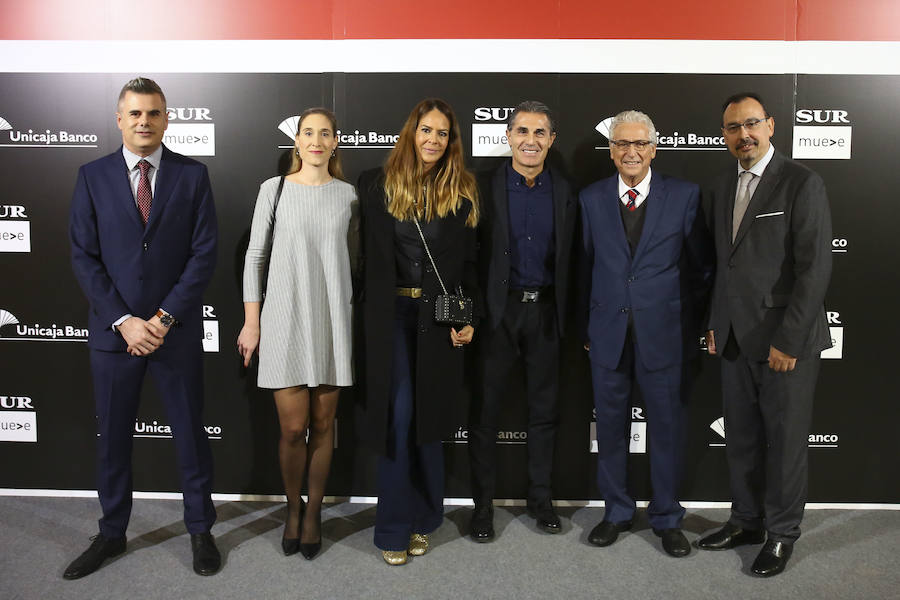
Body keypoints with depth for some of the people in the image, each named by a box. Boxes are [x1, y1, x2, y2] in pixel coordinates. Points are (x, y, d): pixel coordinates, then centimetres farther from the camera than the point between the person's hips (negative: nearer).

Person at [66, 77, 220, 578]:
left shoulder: (193, 175, 0)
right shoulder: (93, 177, 3)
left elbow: (204, 254, -5)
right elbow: (84, 258, -1)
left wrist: (165, 318, -12)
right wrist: (123, 321, -11)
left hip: (177, 330, -1)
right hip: (114, 330, 2)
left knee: (191, 433, 9)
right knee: (113, 438, 12)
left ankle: (201, 529, 26)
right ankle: (112, 534, 31)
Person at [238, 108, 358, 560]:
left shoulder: (348, 195, 6)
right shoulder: (274, 189, 2)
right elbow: (256, 256, 3)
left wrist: (355, 315, 10)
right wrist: (251, 322, -1)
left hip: (332, 322, 2)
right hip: (285, 320, -1)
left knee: (322, 424, 8)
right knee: (293, 428, 0)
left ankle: (313, 512, 25)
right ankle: (293, 510, 24)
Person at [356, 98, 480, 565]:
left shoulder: (461, 193, 5)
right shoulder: (376, 186, 3)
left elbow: (469, 263, 5)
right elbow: (364, 253, 1)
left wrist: (468, 319, -3)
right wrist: (367, 311, -6)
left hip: (439, 316, 1)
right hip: (390, 313, -1)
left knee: (429, 415, 8)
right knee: (399, 413, -3)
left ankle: (422, 519, 24)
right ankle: (395, 527, 12)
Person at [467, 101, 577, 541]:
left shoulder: (565, 192, 4)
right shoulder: (484, 187, -3)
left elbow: (569, 258, 3)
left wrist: (568, 316, -2)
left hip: (545, 310, 2)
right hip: (497, 310, -2)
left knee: (543, 410, 13)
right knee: (485, 410, 5)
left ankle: (540, 497, 29)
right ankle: (482, 503, 20)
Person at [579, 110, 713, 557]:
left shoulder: (685, 196, -1)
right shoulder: (591, 199, 5)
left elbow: (702, 265, 3)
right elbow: (584, 266, 7)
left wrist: (689, 319, 1)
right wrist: (587, 323, 5)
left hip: (664, 333, -1)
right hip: (608, 332, 2)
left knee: (668, 430, 8)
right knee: (610, 428, 12)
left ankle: (667, 519, 28)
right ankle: (617, 512, 31)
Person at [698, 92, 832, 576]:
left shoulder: (801, 183, -8)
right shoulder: (722, 188, 12)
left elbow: (815, 268, -13)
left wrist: (788, 339, -16)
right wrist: (715, 324, 11)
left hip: (785, 339, -6)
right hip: (735, 337, 6)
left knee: (785, 440, 6)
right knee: (741, 437, 13)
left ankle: (782, 532, 23)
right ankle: (746, 521, 30)